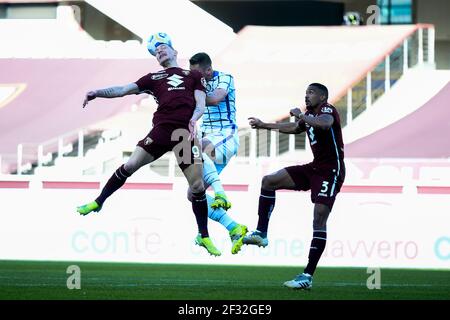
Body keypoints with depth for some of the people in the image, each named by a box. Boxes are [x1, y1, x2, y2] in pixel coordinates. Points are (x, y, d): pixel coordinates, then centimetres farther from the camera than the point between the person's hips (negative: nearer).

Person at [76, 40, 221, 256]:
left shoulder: (194, 76, 20)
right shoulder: (153, 78, 21)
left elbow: (201, 104, 10)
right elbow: (123, 90, 14)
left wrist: (194, 119, -12)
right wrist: (97, 93, 0)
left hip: (186, 133, -1)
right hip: (161, 130, 1)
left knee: (197, 186, -4)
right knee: (129, 166, -9)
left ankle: (204, 237, 9)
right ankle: (98, 203, 11)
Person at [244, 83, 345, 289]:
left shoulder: (327, 110, -12)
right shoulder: (310, 115, 13)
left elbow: (325, 124, -38)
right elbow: (294, 128, 35)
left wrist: (301, 116, -26)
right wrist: (264, 125, 40)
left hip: (330, 171, -9)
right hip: (314, 168, 9)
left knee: (319, 220, -14)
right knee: (269, 181, 5)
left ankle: (308, 276, -16)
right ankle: (261, 234, 7)